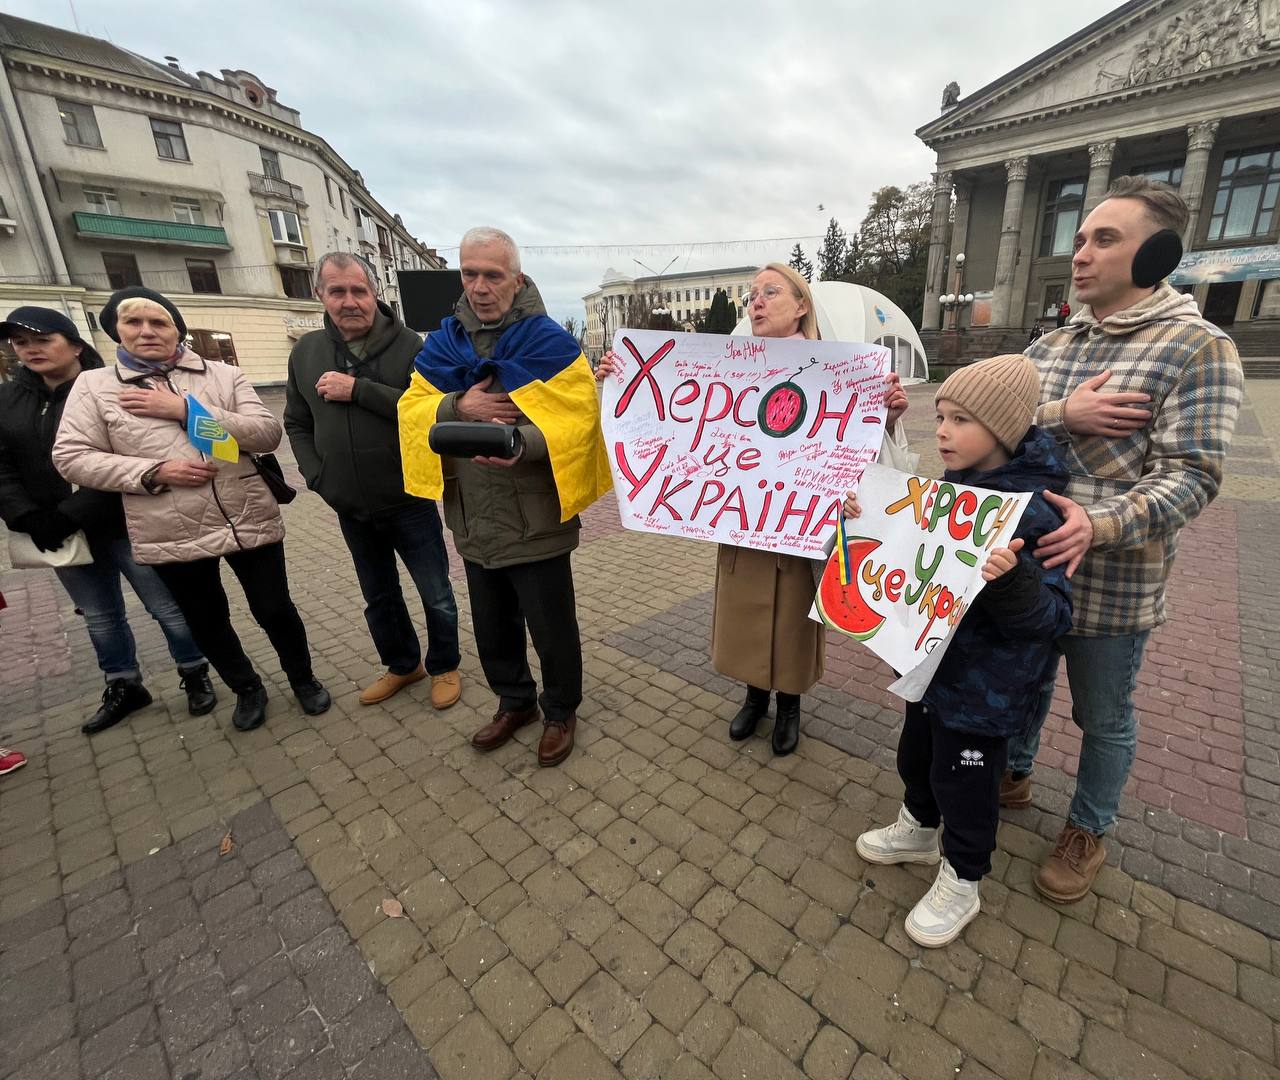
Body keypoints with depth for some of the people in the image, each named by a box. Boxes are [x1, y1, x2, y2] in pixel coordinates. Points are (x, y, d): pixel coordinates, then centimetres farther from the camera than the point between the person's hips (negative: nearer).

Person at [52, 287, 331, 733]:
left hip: (251, 522, -1)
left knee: (275, 611, 8)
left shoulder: (224, 375, 2)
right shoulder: (93, 386, 4)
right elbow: (71, 456, 0)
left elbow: (268, 433, -9)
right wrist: (153, 472, -14)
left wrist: (186, 408, -15)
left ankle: (303, 679, 33)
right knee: (206, 623, 16)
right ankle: (247, 688, 39)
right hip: (171, 536, 2)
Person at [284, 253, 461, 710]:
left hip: (409, 502, -4)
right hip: (351, 510, 5)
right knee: (379, 598, 19)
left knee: (436, 596, 7)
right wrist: (318, 478, -2)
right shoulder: (306, 352, 4)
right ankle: (402, 665, 40)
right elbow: (297, 423, 10)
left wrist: (358, 390, -24)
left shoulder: (407, 345, -9)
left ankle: (444, 666, 30)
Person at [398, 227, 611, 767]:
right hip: (474, 521, 6)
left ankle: (561, 711, 34)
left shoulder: (551, 342, -8)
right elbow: (411, 411, 4)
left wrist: (522, 444, -36)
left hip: (536, 519, -5)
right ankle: (515, 701, 44)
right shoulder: (441, 344, 8)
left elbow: (577, 417, -18)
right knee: (492, 626, 20)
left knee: (552, 629, 8)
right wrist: (457, 406, -16)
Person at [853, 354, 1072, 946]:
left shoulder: (1032, 511, -25)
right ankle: (919, 828, 52)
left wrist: (1010, 580, -45)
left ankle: (961, 882, 37)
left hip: (985, 690, -7)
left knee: (964, 782, 12)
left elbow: (1051, 615, -25)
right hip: (931, 665, 8)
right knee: (915, 754, 25)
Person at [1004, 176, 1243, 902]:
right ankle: (1013, 776, 46)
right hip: (1025, 561, 5)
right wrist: (1063, 416, -21)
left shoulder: (1199, 348, -10)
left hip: (1113, 578, -5)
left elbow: (1192, 475, -18)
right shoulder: (1050, 348, 6)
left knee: (1104, 716, 14)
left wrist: (1099, 524, -33)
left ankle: (1087, 832, 36)